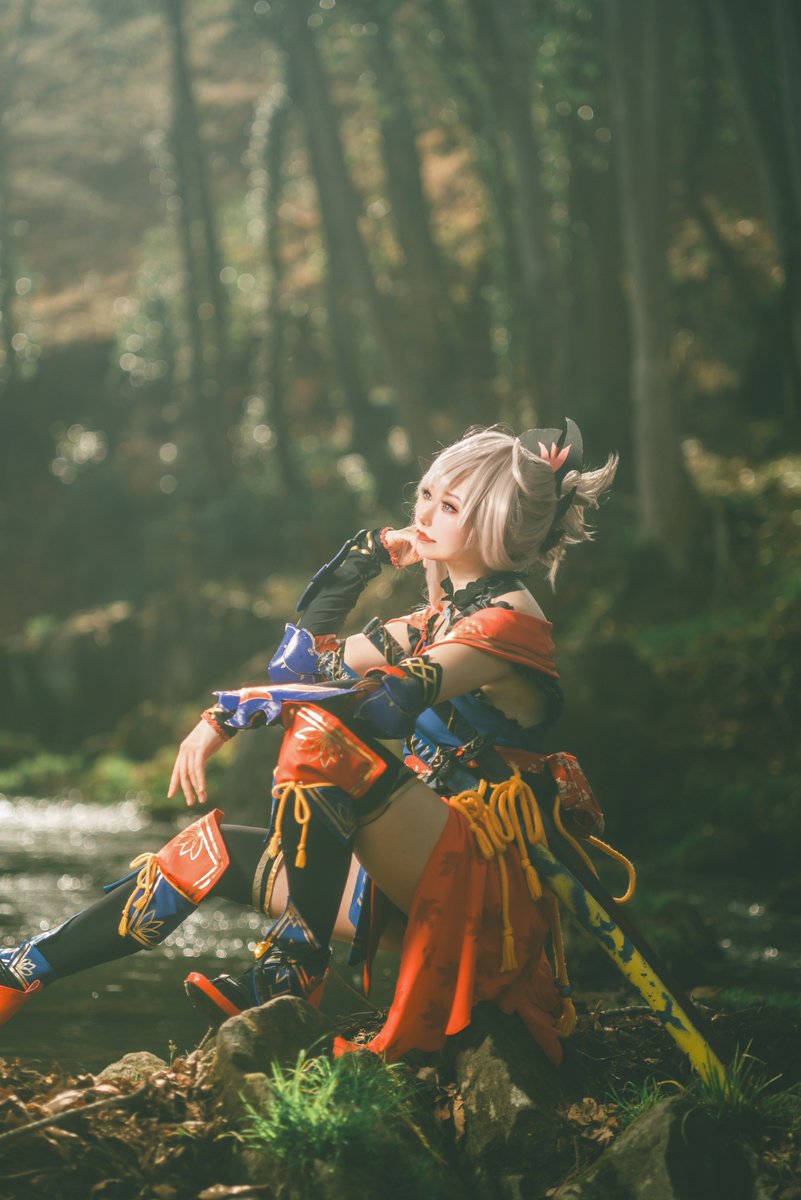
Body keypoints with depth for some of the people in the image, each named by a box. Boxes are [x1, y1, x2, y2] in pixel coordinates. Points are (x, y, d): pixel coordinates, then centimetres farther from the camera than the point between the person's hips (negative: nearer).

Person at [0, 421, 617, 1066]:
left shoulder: (508, 620, -11)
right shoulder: (447, 614, 18)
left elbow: (387, 700, -29)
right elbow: (299, 665, 21)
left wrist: (231, 712, -28)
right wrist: (361, 558, 14)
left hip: (486, 879, -9)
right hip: (428, 875, 9)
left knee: (319, 735, -30)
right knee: (209, 846, 1)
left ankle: (293, 978, -26)